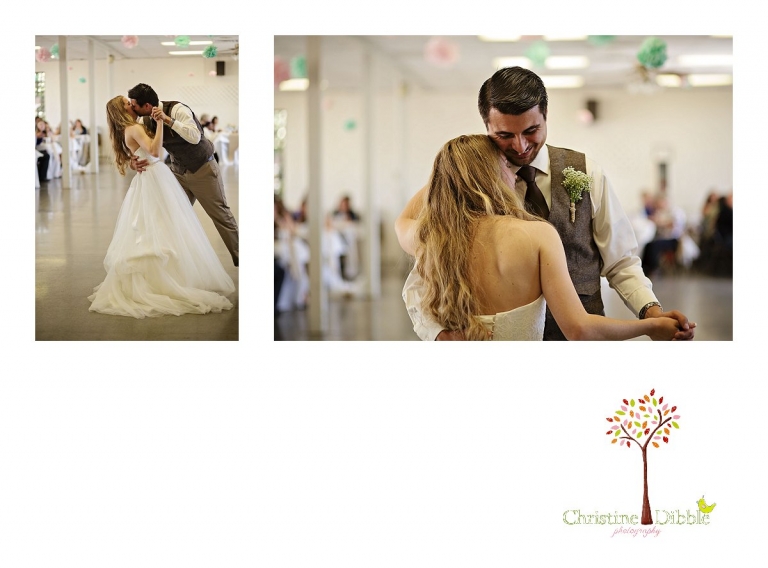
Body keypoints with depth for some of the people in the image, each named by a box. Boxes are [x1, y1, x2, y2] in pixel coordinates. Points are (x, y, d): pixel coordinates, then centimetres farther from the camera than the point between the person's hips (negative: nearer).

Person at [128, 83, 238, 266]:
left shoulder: (177, 109, -27)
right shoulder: (145, 121, -8)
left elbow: (195, 137, -38)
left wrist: (168, 120, -44)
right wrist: (133, 161, -26)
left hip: (203, 169, -6)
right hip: (179, 172, 6)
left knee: (221, 215, 1)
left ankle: (240, 257, 13)